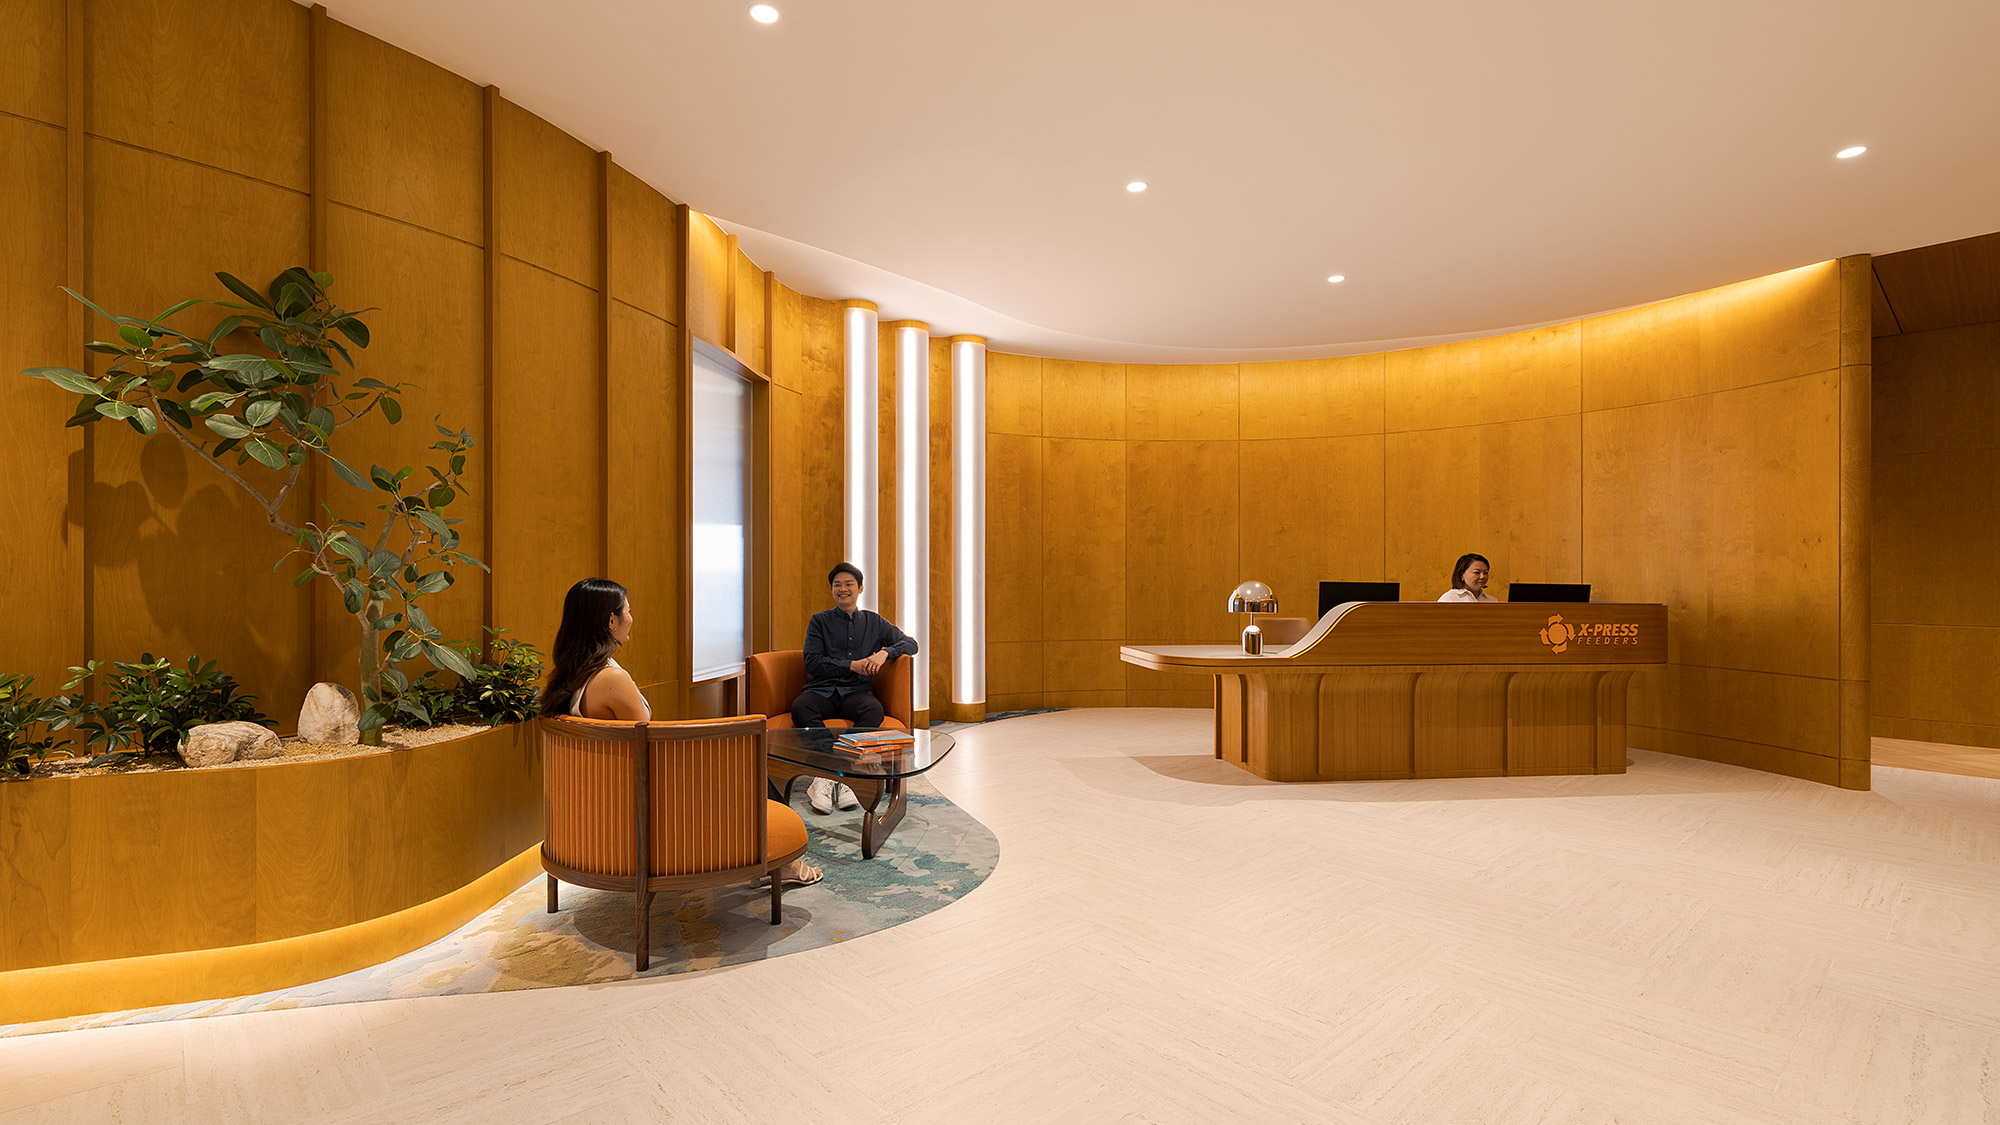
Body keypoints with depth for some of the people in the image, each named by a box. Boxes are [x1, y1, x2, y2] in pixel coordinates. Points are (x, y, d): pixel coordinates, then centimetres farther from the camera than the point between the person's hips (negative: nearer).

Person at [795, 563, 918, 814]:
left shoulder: (874, 622, 18)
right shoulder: (820, 621, 13)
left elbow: (910, 644, 12)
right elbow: (812, 662, 2)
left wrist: (884, 652, -8)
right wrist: (852, 665, -8)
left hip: (856, 691, 1)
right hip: (821, 689, 0)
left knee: (874, 709, -35)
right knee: (800, 707, -35)